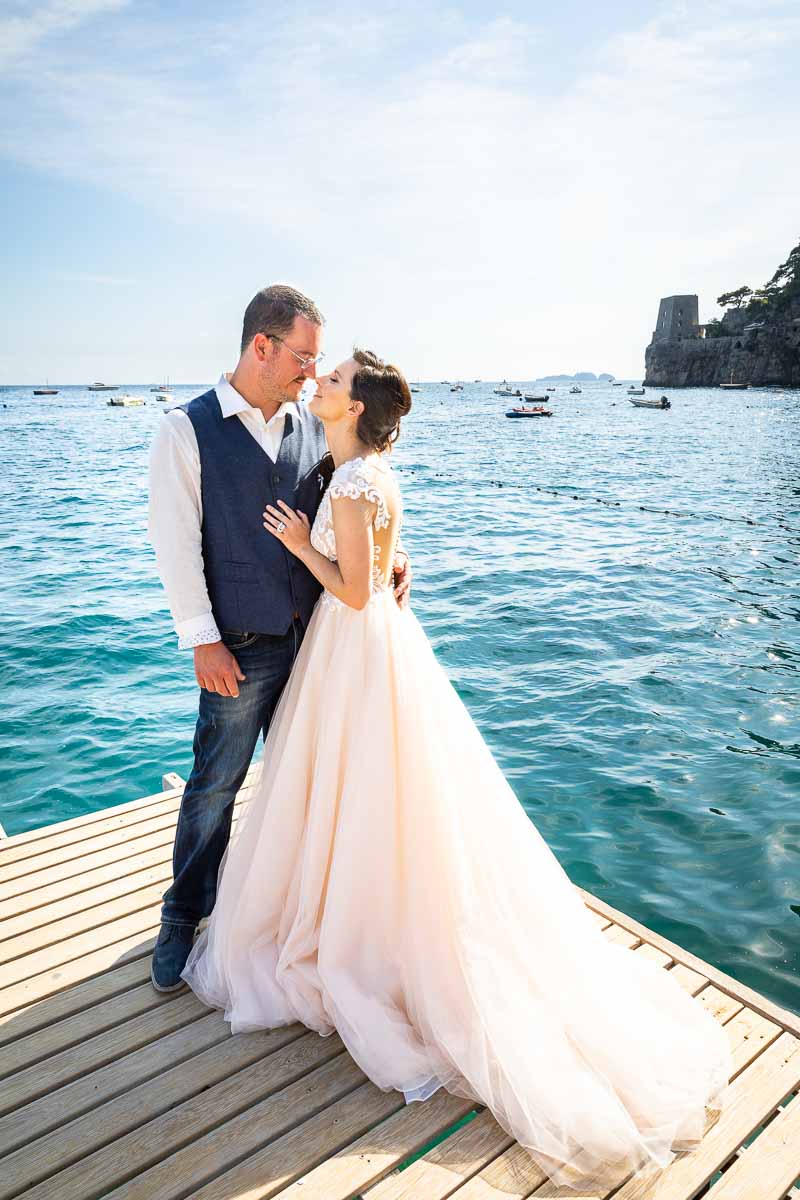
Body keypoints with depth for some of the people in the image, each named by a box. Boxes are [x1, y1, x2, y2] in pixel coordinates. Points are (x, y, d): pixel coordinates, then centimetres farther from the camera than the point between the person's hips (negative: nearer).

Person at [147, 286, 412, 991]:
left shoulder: (315, 428, 6)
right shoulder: (187, 430, -6)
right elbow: (176, 543, -9)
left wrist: (391, 555, -4)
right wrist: (203, 642, -13)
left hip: (314, 637, 4)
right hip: (241, 648, -4)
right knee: (215, 786, 9)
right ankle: (184, 917, 32)